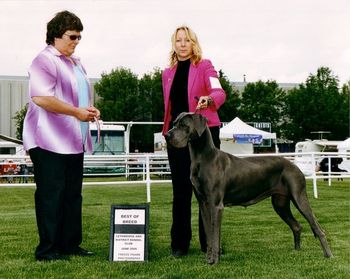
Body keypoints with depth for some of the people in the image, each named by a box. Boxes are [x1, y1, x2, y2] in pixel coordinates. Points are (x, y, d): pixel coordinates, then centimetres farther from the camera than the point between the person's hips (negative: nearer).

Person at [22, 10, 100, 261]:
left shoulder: (76, 63, 19)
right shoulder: (45, 61, -9)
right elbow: (41, 97, -22)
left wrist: (89, 110, 9)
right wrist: (77, 112, -20)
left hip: (74, 141, 9)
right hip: (50, 141, -9)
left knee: (73, 194, 11)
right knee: (51, 194, -6)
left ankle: (70, 244, 18)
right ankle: (47, 250, 0)